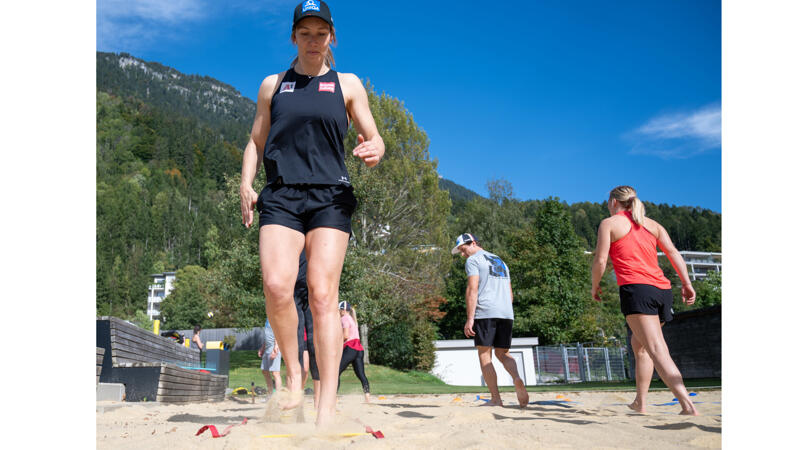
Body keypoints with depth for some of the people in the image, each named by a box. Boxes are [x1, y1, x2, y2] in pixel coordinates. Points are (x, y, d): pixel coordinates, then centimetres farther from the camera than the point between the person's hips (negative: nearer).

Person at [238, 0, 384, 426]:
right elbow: (255, 143, 21)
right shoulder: (273, 85, 20)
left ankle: (327, 405, -11)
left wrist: (375, 150, -14)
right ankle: (293, 372, 1)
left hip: (329, 196, -1)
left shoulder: (347, 84, 15)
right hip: (280, 196, 2)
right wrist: (246, 184, 3)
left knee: (322, 294, -12)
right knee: (276, 284, -21)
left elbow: (374, 139, 11)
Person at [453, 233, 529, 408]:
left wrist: (470, 318, -14)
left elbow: (472, 289, -10)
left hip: (485, 313, -7)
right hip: (507, 313, 7)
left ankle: (496, 398, -4)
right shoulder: (501, 261, 26)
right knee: (502, 354, 12)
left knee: (484, 355, 0)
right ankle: (517, 379, -17)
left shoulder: (473, 260, 2)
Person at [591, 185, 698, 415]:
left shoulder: (609, 223, 8)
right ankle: (640, 403, 24)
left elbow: (600, 261, 0)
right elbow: (673, 252, 11)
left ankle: (688, 405, -28)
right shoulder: (652, 224, 22)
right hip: (663, 289, 7)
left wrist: (595, 286, 14)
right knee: (639, 344, 21)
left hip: (636, 289, -6)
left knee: (657, 350, -15)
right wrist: (686, 283, 7)